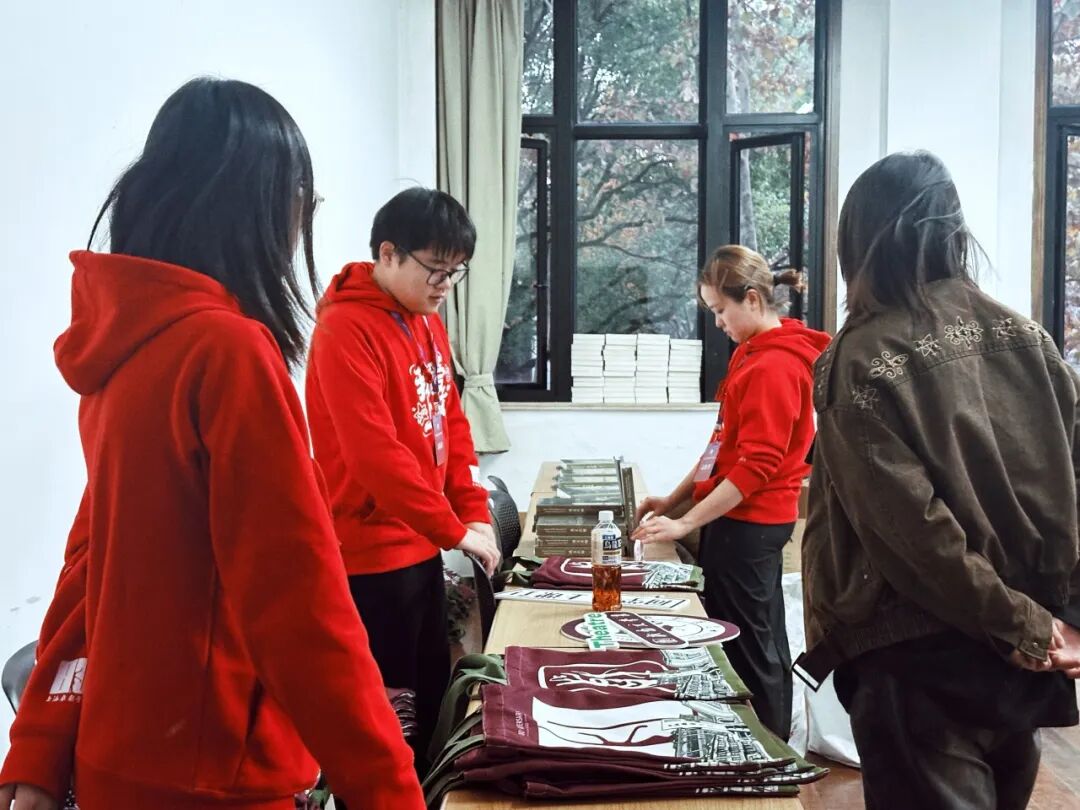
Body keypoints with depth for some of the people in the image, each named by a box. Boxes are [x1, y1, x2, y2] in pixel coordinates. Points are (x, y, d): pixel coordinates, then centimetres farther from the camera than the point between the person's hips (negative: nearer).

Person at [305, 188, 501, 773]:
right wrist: (455, 530, -19)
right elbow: (374, 452, -25)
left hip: (421, 546, 9)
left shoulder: (428, 321, 9)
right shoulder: (346, 328, -19)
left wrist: (475, 514, 2)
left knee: (430, 692, 20)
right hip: (371, 555, -9)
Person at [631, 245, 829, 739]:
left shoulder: (774, 365, -18)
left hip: (747, 524, -10)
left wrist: (686, 523, -21)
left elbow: (758, 465, -22)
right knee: (761, 645, 17)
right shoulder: (753, 352, 12)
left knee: (747, 650, 0)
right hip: (742, 519, 10)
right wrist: (674, 498, 11)